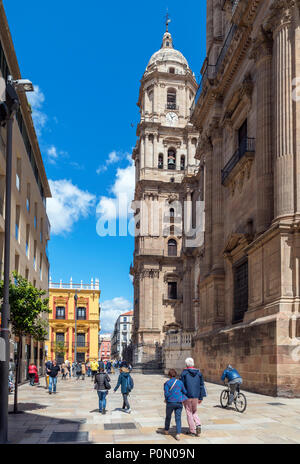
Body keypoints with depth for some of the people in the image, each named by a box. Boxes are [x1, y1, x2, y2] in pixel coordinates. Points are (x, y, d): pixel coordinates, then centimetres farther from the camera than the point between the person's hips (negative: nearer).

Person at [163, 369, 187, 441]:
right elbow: (184, 392, 9)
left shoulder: (167, 383, -6)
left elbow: (166, 393, -12)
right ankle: (178, 434, -13)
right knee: (178, 418, 2)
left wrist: (166, 399, 6)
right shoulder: (180, 382, 3)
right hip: (179, 402, 2)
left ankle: (166, 430, 37)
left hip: (170, 402, -1)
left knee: (168, 416, 20)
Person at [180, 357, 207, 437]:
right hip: (196, 397, 4)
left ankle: (192, 431, 7)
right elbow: (201, 386, 8)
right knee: (194, 411, 21)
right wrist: (201, 397, 15)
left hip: (187, 396, -4)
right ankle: (198, 424, -1)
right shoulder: (199, 373, 4)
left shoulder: (184, 373, -9)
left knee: (189, 413, 7)